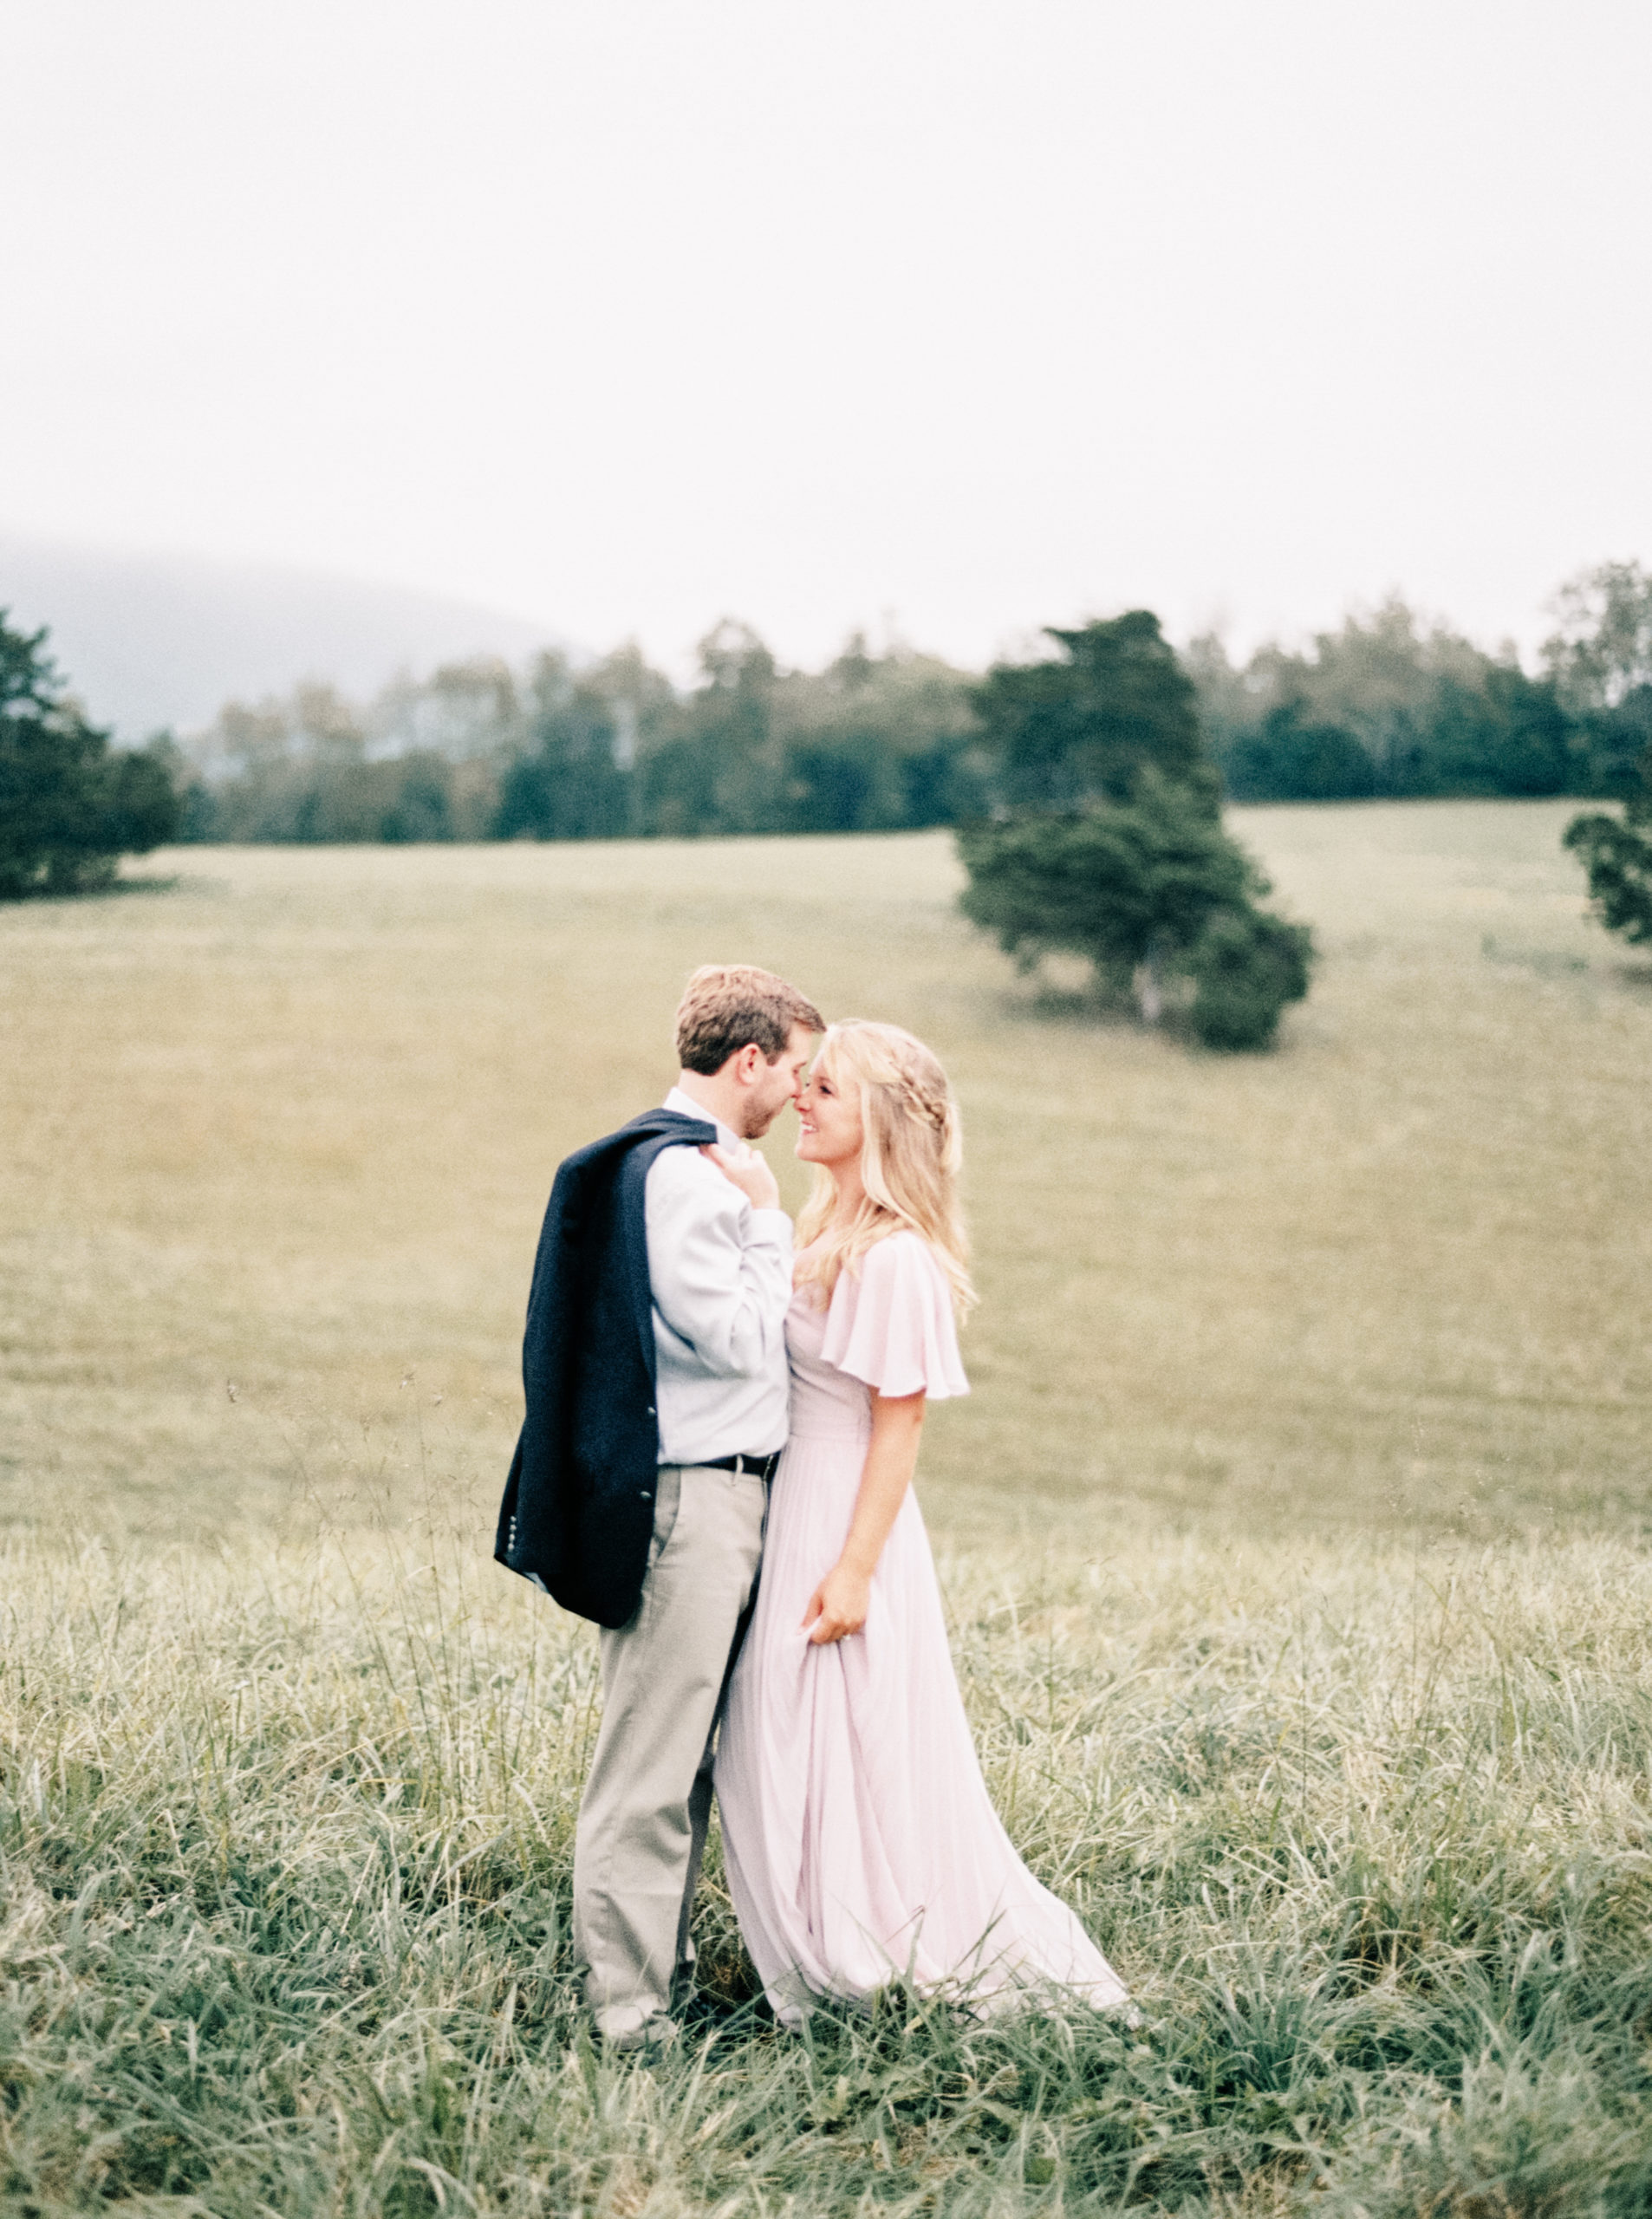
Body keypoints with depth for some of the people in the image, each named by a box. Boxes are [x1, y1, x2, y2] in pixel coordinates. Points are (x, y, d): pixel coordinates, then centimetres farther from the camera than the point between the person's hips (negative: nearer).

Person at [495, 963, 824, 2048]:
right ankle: (631, 2009, 3)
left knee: (686, 1751, 16)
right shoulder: (680, 1175, -17)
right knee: (653, 1757, -3)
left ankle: (665, 1961, 26)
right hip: (690, 1495, -10)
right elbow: (740, 1343, -15)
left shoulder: (692, 1163, 15)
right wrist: (769, 1218, -9)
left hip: (716, 1486, 10)